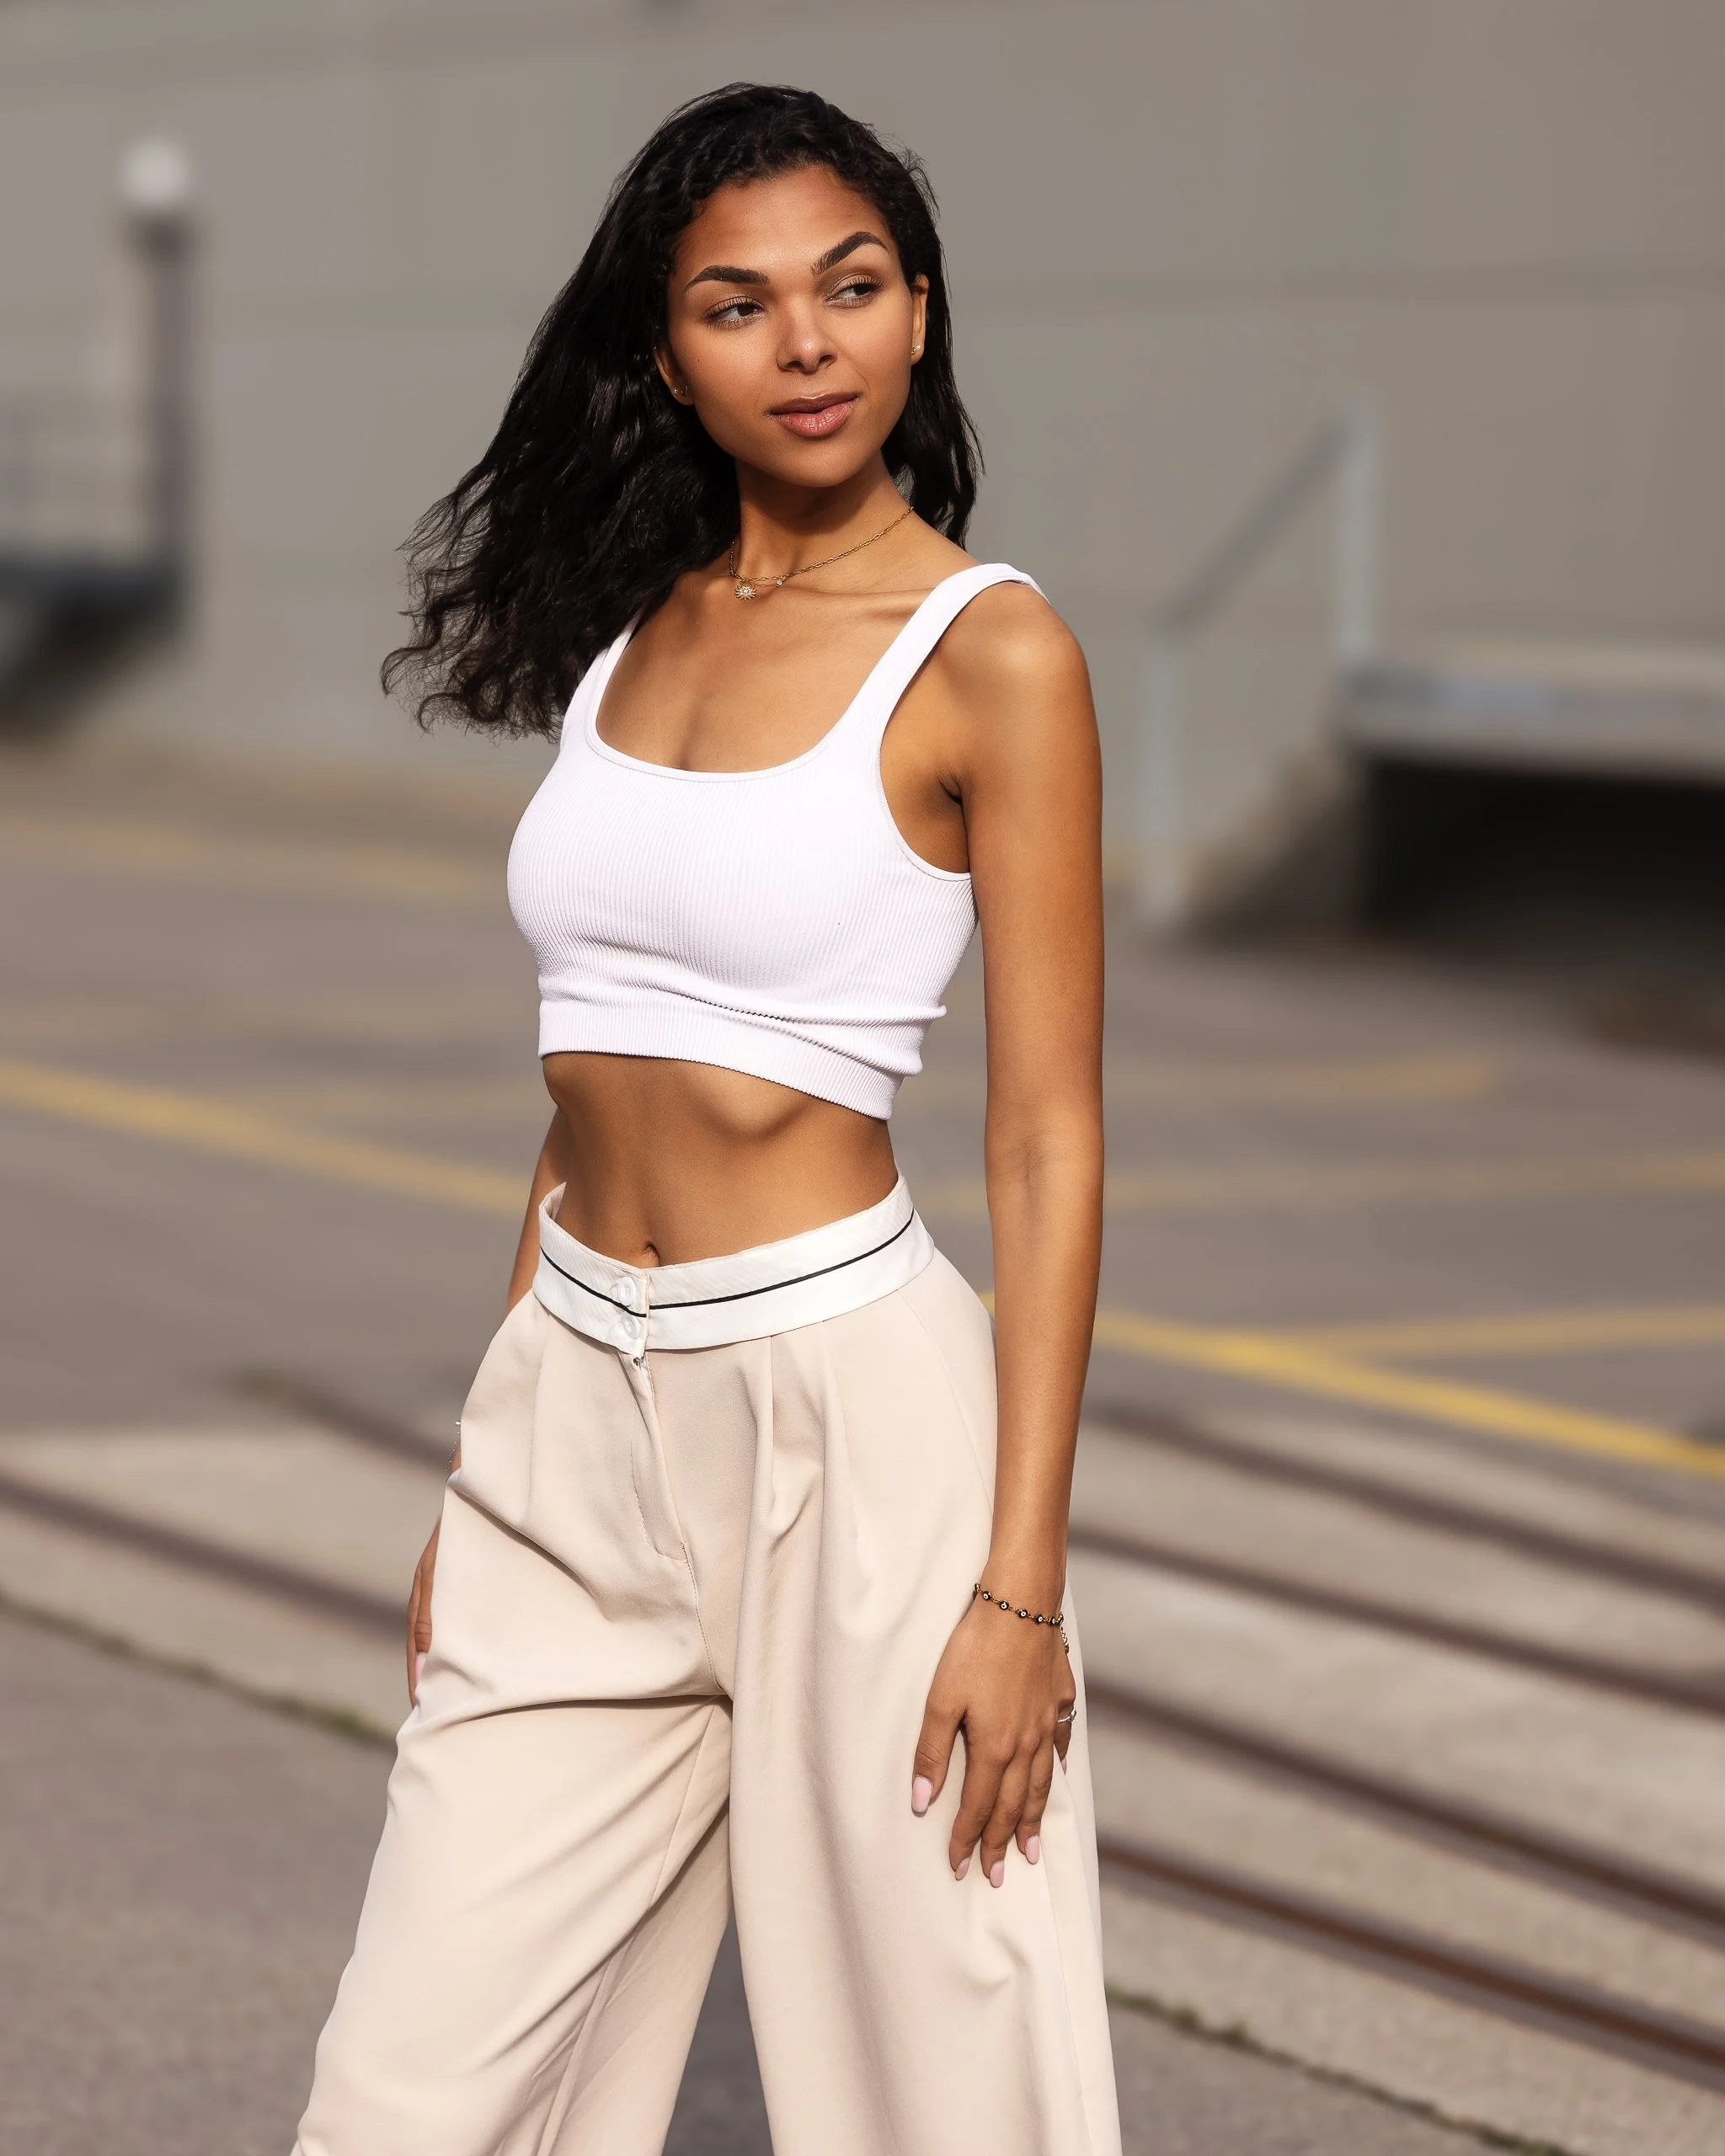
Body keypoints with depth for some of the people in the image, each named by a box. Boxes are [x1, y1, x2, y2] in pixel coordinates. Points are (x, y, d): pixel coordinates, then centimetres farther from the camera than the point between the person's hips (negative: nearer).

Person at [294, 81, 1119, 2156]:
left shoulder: (987, 649, -6)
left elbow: (1048, 1145, -9)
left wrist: (1021, 1581, -15)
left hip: (844, 1398, -6)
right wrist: (484, 1475, 15)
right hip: (576, 1413, 6)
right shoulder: (635, 625, 11)